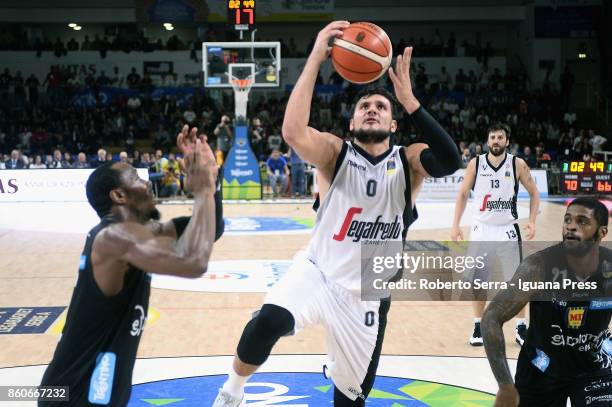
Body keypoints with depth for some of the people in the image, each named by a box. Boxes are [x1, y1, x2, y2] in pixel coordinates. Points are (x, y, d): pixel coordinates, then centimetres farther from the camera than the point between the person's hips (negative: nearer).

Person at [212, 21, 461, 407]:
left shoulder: (409, 161, -3)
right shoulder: (336, 153, -8)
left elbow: (451, 161, -26)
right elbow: (293, 132, -30)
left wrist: (409, 99, -31)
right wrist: (316, 58, -33)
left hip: (366, 297, 2)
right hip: (317, 273, -2)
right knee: (270, 320, -33)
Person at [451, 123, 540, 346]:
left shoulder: (517, 164, -6)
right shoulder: (475, 164, -4)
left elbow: (534, 192, 4)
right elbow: (463, 194, 4)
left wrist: (532, 221, -8)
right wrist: (455, 225, -2)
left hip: (508, 230, -1)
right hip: (481, 229, 1)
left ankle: (521, 327, 14)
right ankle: (478, 326, 17)